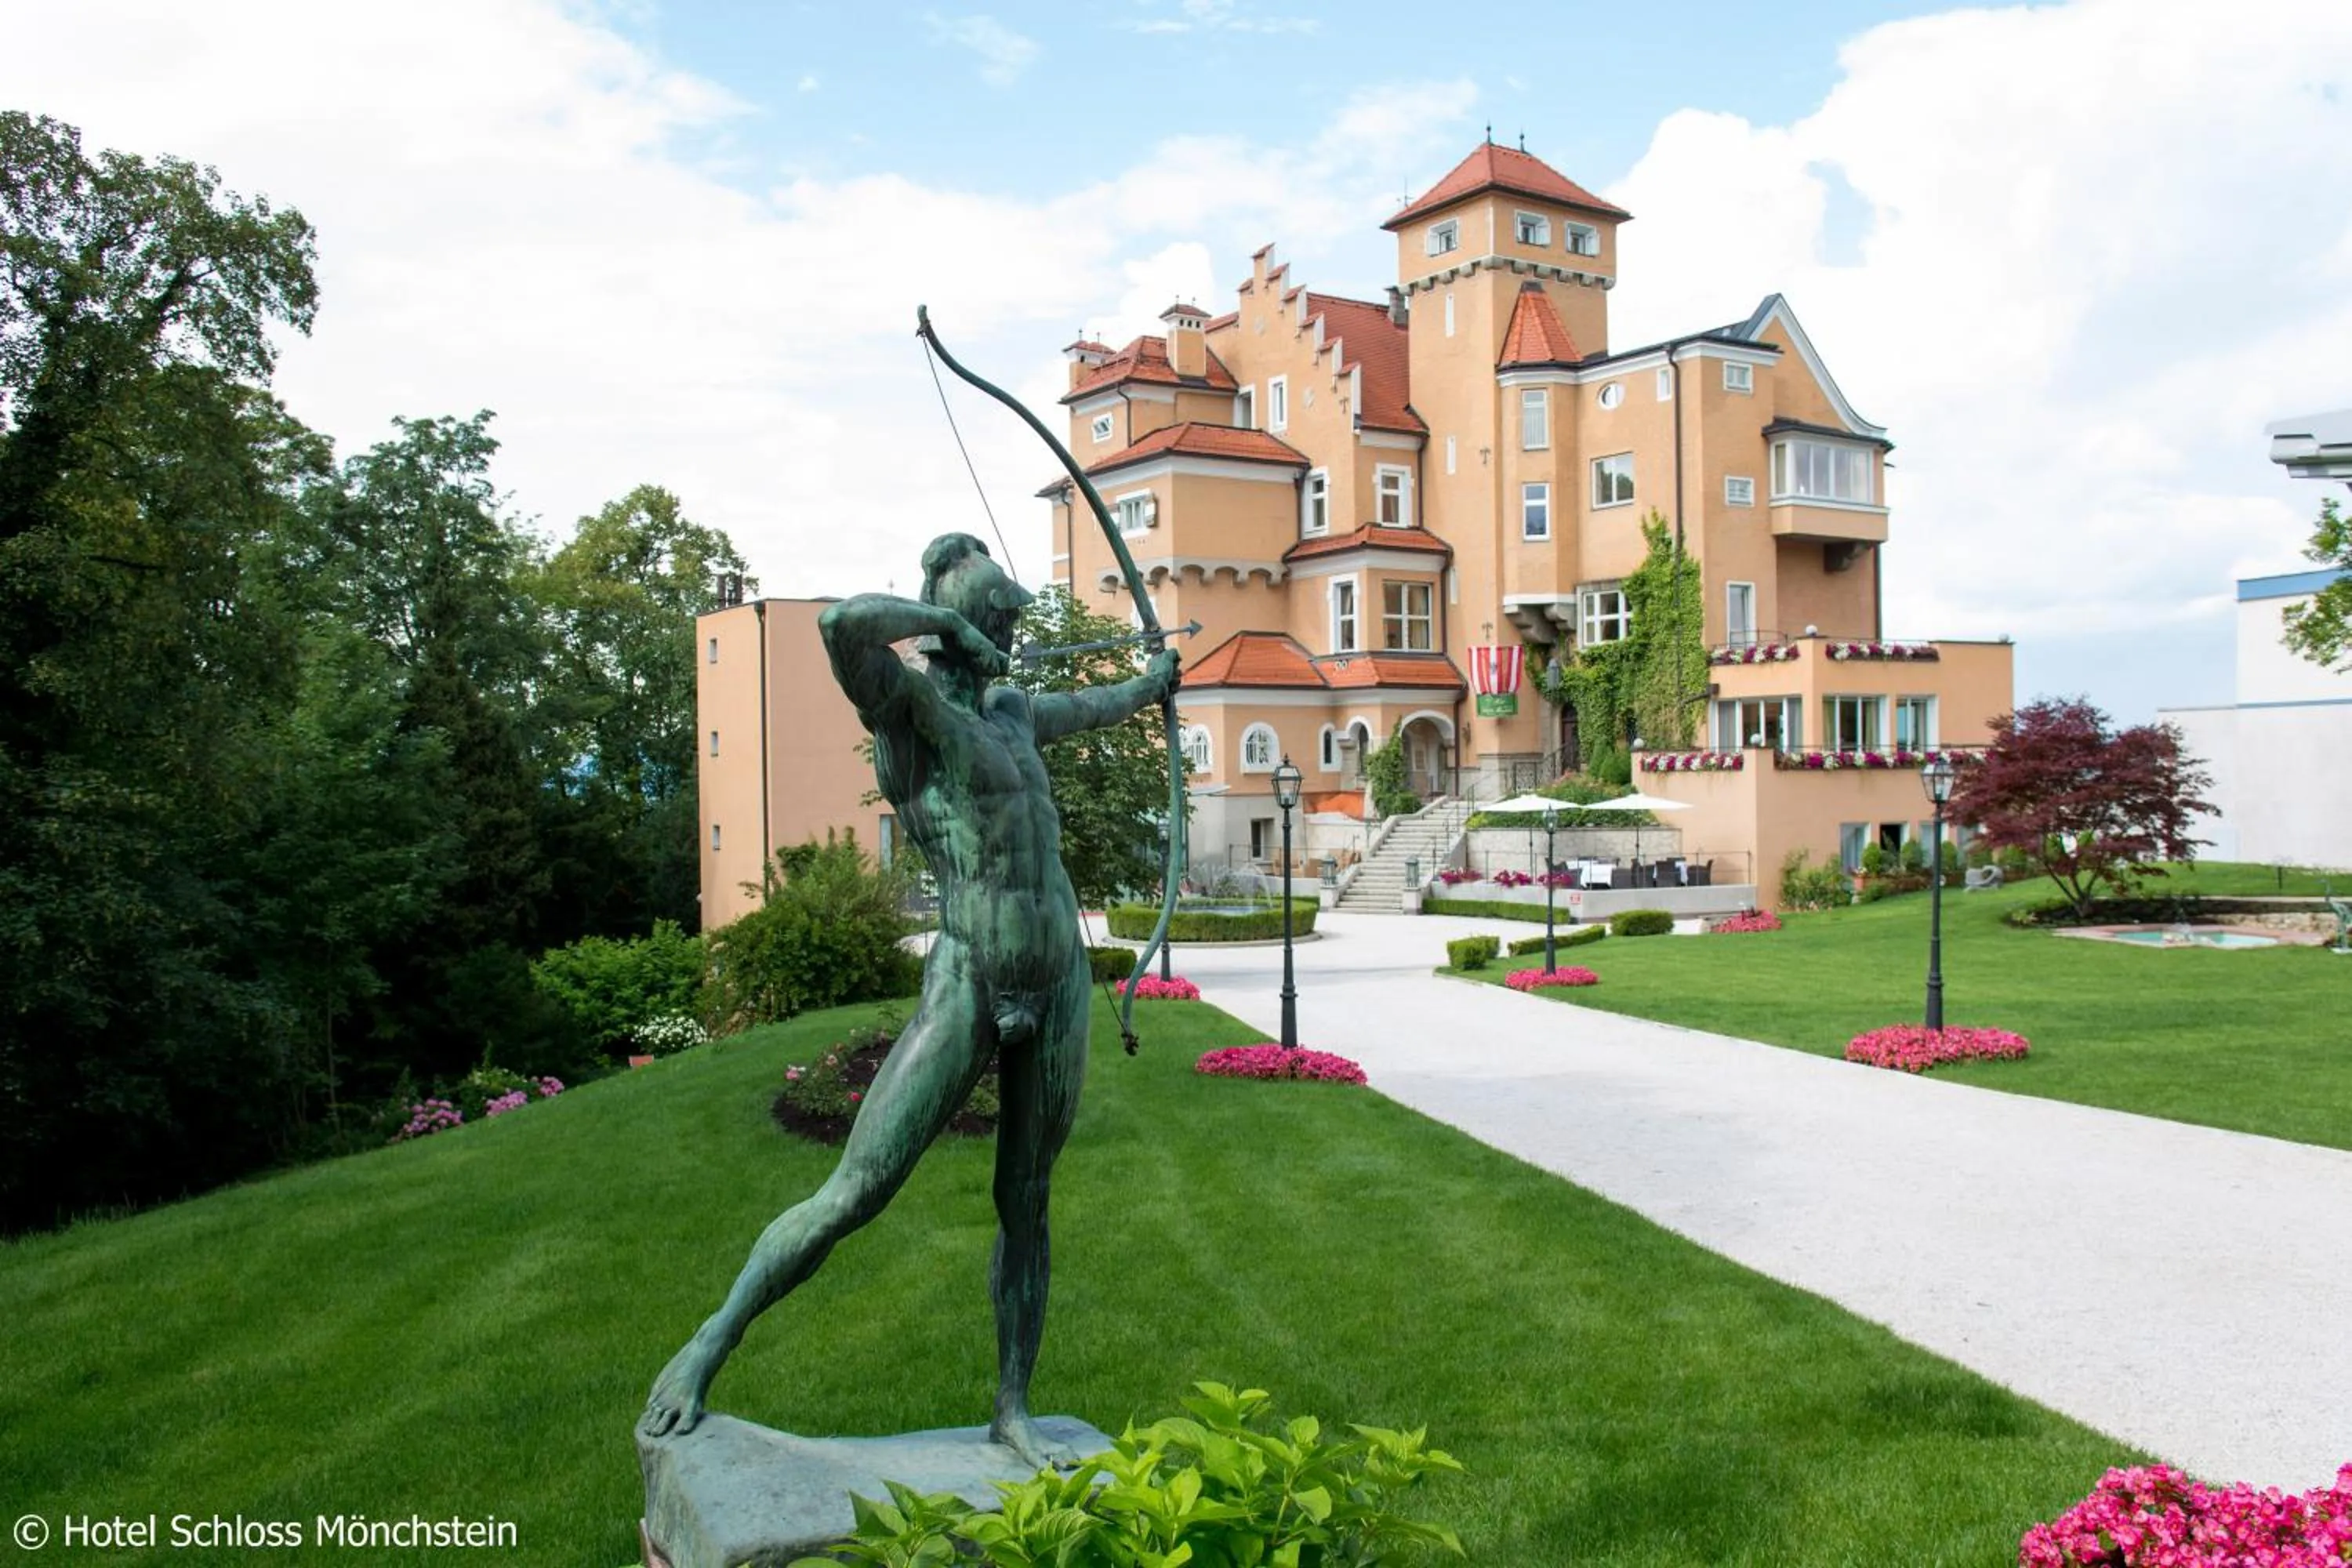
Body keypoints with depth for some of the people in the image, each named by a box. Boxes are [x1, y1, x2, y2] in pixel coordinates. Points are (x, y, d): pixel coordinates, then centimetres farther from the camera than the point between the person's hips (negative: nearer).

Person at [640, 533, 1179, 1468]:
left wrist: (1149, 684, 55)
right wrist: (949, 622, -13)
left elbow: (1085, 709, 37)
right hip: (967, 991, -7)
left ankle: (1013, 1410, 26)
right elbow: (845, 623, -30)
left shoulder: (1009, 714, 14)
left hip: (1058, 988, 7)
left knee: (1025, 1206, 13)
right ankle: (708, 1349, 14)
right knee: (852, 1197, -4)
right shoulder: (909, 705, -9)